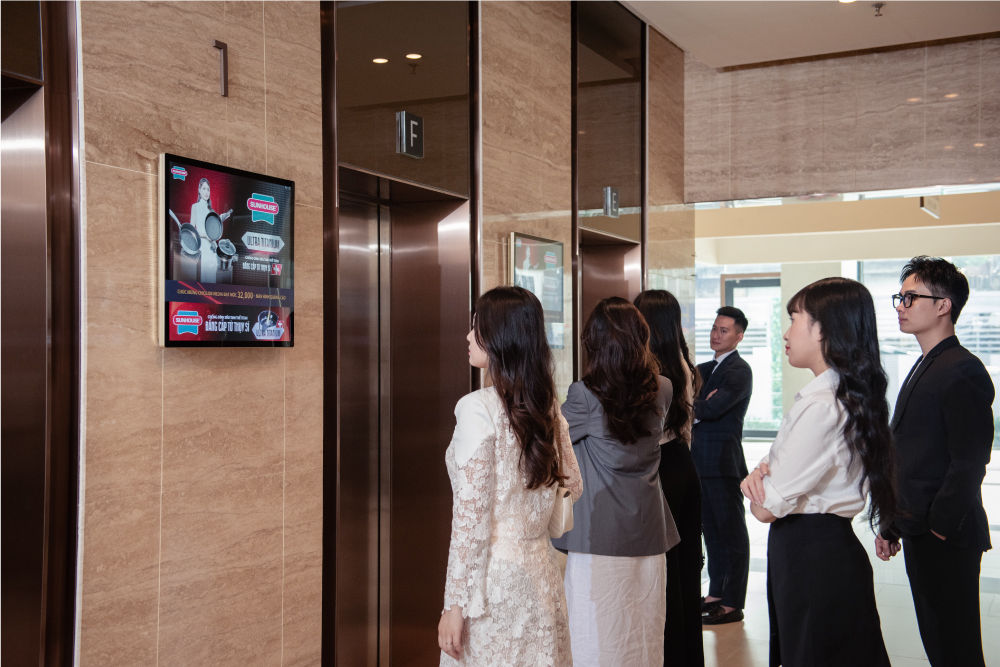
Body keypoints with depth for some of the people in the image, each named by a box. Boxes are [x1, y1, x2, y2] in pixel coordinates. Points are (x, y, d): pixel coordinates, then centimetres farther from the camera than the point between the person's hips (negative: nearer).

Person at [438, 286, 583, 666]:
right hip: (540, 573, 7)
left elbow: (471, 518, -16)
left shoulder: (478, 409, -15)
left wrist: (456, 604, -12)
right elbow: (573, 484, 15)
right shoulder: (547, 407, 4)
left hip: (494, 578, -6)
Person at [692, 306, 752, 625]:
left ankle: (733, 604, 5)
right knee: (712, 530, 15)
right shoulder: (709, 368, 17)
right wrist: (700, 405, -13)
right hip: (703, 462, 9)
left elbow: (713, 408, -22)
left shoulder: (739, 370, -11)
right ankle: (716, 593, 26)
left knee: (732, 533, -1)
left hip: (724, 463, -9)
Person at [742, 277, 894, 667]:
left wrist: (758, 487, 1)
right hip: (833, 545, 10)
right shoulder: (848, 397, 9)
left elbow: (767, 507, -21)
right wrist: (761, 475, -8)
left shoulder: (821, 407, -23)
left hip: (811, 558, -10)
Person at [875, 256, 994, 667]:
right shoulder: (923, 369, 17)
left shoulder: (963, 371, -13)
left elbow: (969, 462, -19)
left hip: (947, 539, -9)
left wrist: (939, 526, -17)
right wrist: (892, 525, 16)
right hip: (919, 535, 9)